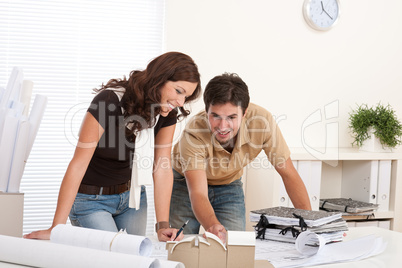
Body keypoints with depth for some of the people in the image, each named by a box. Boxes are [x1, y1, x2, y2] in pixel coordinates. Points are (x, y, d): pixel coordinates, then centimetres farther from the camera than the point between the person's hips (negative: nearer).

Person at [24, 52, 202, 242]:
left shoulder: (168, 114, -11)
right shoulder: (109, 101, -28)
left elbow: (162, 169, -9)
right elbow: (78, 164, -28)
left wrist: (162, 226, -16)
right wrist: (56, 228, -29)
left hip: (131, 196, 6)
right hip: (92, 199, -5)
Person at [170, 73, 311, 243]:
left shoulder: (261, 122, -32)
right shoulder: (193, 133, -38)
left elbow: (289, 174, -21)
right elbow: (198, 194, -44)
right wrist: (212, 226, -65)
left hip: (228, 186, 2)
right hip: (186, 185, -2)